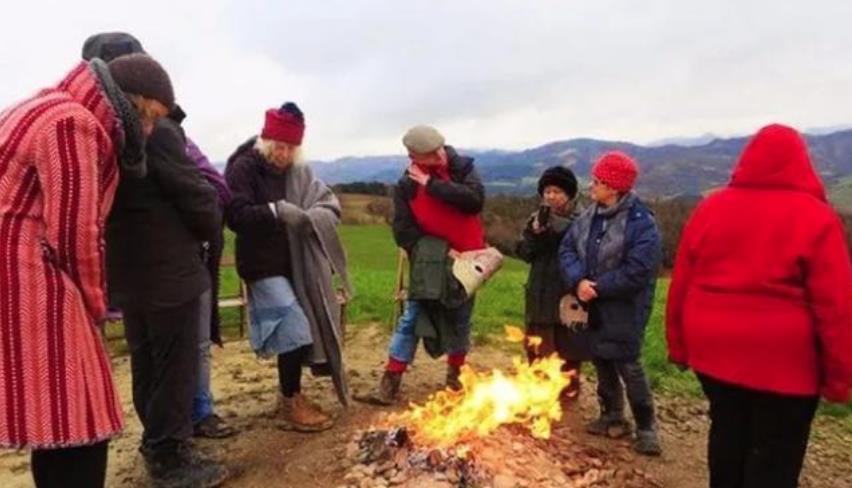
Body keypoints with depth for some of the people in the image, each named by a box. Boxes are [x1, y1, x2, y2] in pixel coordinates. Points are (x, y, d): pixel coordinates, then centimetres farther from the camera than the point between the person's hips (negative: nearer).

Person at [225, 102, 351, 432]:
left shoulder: (299, 172, 8)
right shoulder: (244, 168, -9)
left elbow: (331, 205, 2)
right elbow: (235, 216, -19)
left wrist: (314, 216, -20)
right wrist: (277, 211, -30)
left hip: (296, 263, 7)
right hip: (263, 264, -6)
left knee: (300, 330, 12)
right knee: (294, 330, -11)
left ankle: (290, 393, 29)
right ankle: (291, 401, 7)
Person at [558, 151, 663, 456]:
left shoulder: (641, 223, -17)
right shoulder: (589, 217, 5)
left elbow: (637, 272, -23)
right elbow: (567, 249, 2)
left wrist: (598, 288, -20)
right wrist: (578, 281, -16)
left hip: (624, 311, -7)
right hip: (593, 307, 7)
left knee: (629, 367, -2)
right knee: (601, 362, 17)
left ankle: (646, 428, 16)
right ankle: (612, 417, 34)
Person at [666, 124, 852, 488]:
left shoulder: (709, 209, 1)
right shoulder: (815, 217, -11)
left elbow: (681, 286, 3)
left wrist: (679, 346, 12)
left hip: (715, 352, 4)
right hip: (783, 362, -4)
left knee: (727, 433, 20)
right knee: (775, 458, 10)